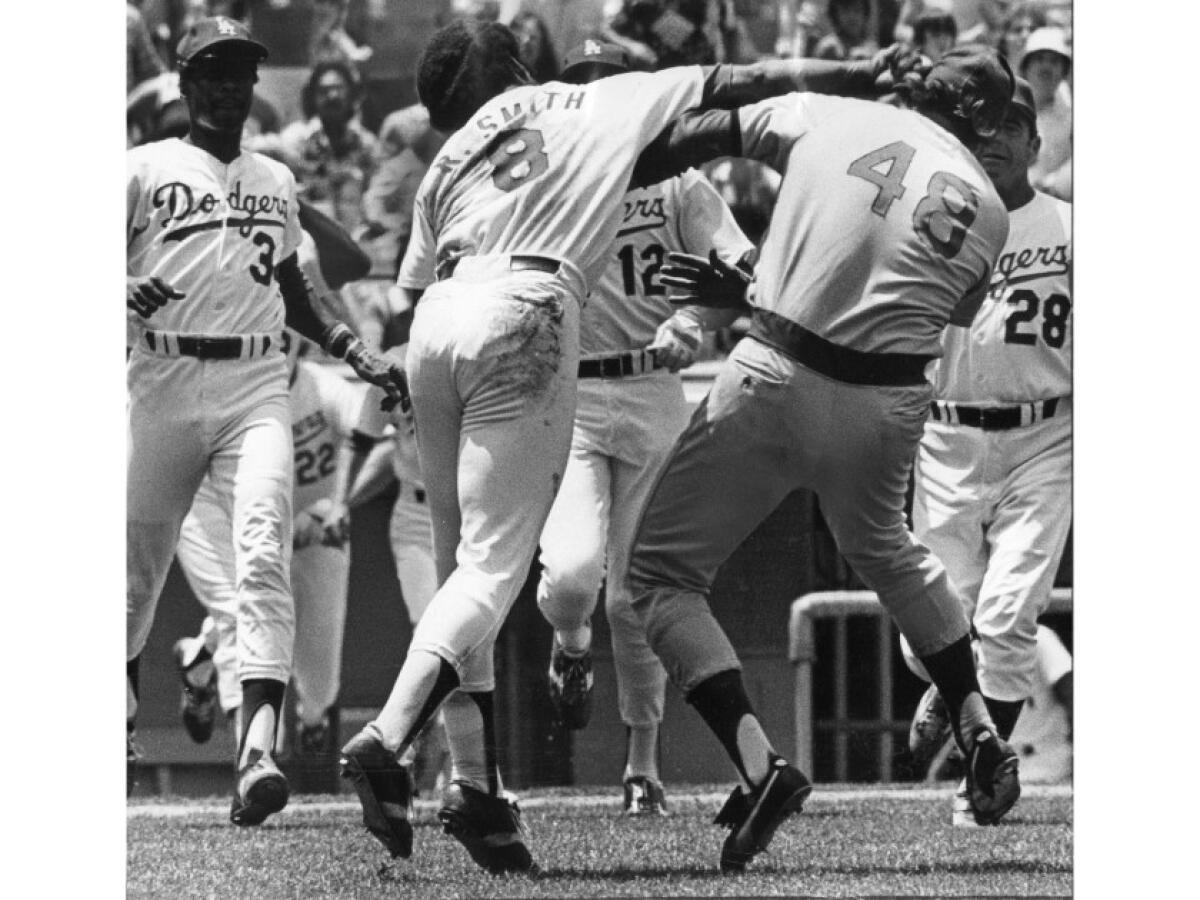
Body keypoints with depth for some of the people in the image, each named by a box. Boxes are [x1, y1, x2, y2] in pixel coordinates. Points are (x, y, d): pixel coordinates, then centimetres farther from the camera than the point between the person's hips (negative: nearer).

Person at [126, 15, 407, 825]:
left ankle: (259, 750, -29)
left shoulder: (277, 182, 19)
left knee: (263, 558, -17)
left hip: (257, 389, 2)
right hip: (164, 384, -2)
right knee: (138, 564, 4)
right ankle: (119, 703, 29)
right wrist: (128, 292, -22)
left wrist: (361, 356, 18)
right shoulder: (144, 170, 6)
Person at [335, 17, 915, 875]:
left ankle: (477, 785, 5)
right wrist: (849, 75, 21)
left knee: (461, 564, 12)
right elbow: (728, 83, 17)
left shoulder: (446, 168, 27)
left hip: (437, 323, 5)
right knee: (493, 568, -7)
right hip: (521, 319, -5)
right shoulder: (589, 104, 17)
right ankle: (386, 742, -24)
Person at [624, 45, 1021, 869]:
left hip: (776, 384, -4)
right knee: (886, 550, 35)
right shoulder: (987, 212, 9)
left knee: (663, 570, 6)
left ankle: (758, 763, -12)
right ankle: (981, 735, 31)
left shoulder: (825, 117, 1)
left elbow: (696, 137, 3)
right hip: (889, 409, 4)